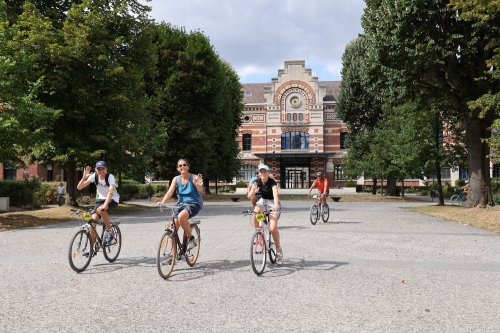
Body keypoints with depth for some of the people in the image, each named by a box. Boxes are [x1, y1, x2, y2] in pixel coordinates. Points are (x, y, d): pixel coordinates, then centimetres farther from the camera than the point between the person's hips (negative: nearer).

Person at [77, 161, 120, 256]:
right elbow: (79, 187, -16)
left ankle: (110, 231, -13)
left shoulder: (110, 177, -23)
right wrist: (84, 177, -33)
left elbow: (111, 191, -39)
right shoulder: (94, 176, -12)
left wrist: (105, 205, -53)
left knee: (100, 209, -36)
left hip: (112, 199, -5)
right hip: (100, 199, 5)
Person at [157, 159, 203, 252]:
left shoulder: (194, 177, -8)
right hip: (180, 204, 4)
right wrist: (162, 202, -27)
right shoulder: (176, 179, 3)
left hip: (193, 204, -4)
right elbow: (170, 192, -8)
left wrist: (197, 184, -48)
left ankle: (191, 238, -13)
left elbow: (200, 189, -24)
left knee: (181, 216, -35)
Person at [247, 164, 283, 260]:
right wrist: (253, 191, -46)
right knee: (255, 213, -32)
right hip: (262, 201, 3)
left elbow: (275, 195, -39)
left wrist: (276, 205, -59)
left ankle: (278, 248, 5)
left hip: (273, 203, -3)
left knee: (273, 228, -17)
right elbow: (249, 196, -22)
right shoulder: (257, 182, -12)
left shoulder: (272, 183, -22)